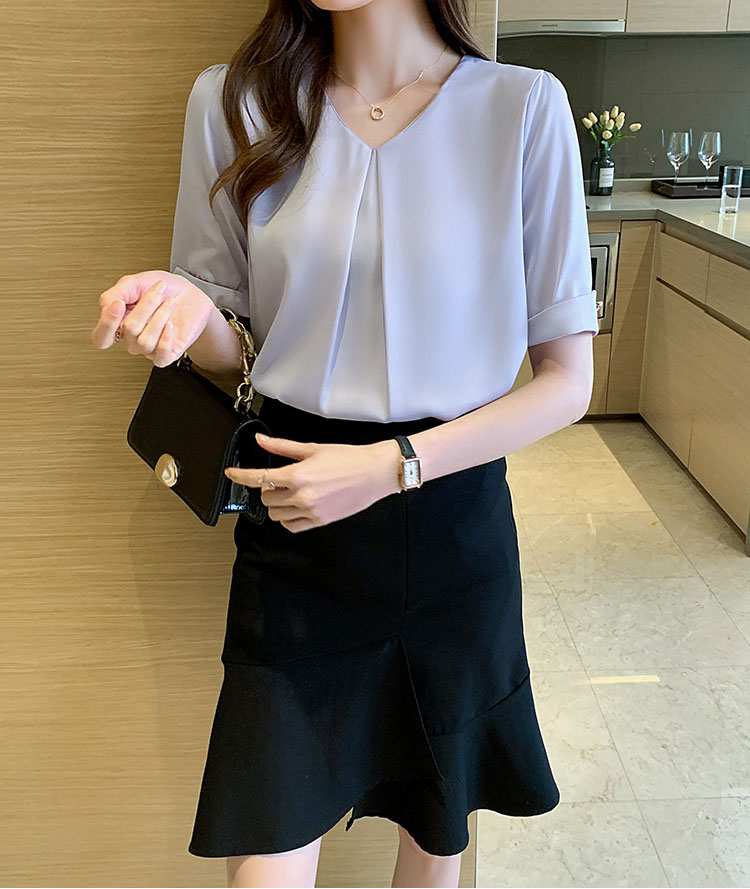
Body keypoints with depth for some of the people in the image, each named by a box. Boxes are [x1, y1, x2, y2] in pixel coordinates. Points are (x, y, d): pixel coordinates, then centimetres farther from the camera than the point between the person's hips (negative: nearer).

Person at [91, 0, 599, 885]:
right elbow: (230, 353, 6)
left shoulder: (524, 106, -8)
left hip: (452, 521, 0)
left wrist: (396, 466, -17)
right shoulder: (231, 100, -2)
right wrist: (190, 310, -18)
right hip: (293, 528, 1)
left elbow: (567, 379, -6)